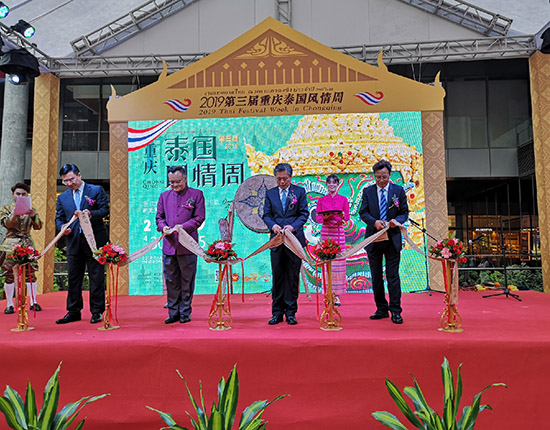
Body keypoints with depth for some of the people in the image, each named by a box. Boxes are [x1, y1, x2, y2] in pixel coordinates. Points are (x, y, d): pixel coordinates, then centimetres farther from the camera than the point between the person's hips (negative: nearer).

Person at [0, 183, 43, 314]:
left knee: (30, 273, -2)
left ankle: (33, 302, 7)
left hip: (27, 244, 1)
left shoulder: (31, 210, 12)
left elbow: (38, 226, 1)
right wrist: (16, 213, -23)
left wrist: (33, 216, -18)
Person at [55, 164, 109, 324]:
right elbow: (59, 218, 13)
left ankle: (97, 312, 9)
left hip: (94, 240, -4)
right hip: (73, 242, 4)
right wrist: (62, 227, -8)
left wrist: (91, 214, -22)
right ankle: (73, 312, 20)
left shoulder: (96, 190, 2)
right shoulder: (62, 197, 15)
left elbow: (105, 210, -4)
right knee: (73, 278, 9)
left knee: (96, 277, 1)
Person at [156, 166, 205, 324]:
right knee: (171, 281, 8)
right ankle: (173, 313, 18)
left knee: (187, 281, 4)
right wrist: (163, 226, -6)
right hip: (169, 244, 4)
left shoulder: (196, 194, 3)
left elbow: (199, 217, -2)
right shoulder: (164, 196, 15)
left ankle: (185, 313, 15)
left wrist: (183, 227, -16)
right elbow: (159, 216, 16)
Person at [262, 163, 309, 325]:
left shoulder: (299, 191, 6)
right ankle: (277, 312, 13)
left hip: (295, 238, -2)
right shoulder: (270, 193, 13)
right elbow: (266, 215, 8)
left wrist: (293, 226, -16)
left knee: (292, 276, 2)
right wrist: (273, 225, -12)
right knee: (277, 276, 5)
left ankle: (291, 312, 11)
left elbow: (304, 213, 0)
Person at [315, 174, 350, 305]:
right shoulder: (321, 200, 11)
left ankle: (337, 295, 0)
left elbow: (347, 217, 5)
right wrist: (325, 217, -14)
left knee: (338, 261, -5)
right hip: (325, 232, 1)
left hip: (338, 232, 0)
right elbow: (317, 218, 7)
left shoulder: (344, 199, 9)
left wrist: (342, 216, -17)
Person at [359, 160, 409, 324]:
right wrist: (374, 222, -17)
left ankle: (395, 311, 3)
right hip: (373, 239, 2)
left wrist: (397, 220, -16)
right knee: (376, 276, 9)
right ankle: (381, 309, 20)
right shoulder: (368, 191, 6)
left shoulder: (398, 190, 5)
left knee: (393, 275, -3)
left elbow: (405, 212, 5)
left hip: (392, 238, -2)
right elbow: (363, 213, 1)